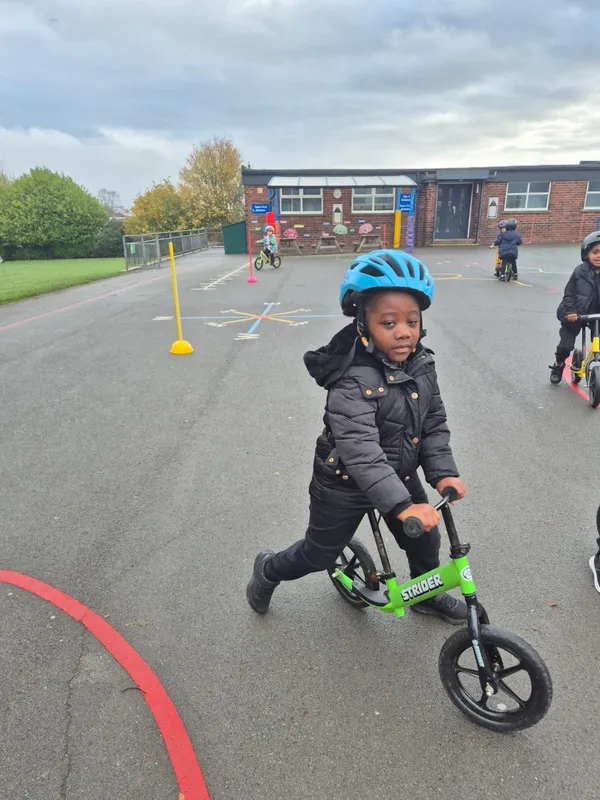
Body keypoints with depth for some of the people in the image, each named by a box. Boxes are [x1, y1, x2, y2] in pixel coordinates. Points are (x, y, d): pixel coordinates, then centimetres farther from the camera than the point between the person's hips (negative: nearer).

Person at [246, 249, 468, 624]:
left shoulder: (422, 364, -8)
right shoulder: (354, 380, -32)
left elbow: (434, 422, -2)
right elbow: (360, 451, -40)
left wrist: (443, 472, -15)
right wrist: (402, 505, -46)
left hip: (401, 475, 6)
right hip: (346, 484, -6)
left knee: (426, 540, 18)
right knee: (319, 554, 12)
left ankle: (428, 596, 49)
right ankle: (269, 569, 43)